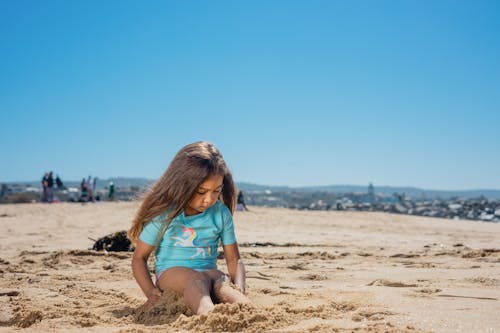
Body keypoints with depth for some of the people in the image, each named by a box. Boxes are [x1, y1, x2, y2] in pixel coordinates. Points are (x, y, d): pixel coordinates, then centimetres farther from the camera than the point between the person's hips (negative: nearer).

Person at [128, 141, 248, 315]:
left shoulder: (221, 213, 3)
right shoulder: (163, 214, -5)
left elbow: (233, 259, 6)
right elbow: (139, 257, 1)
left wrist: (239, 289, -15)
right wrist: (151, 292, -16)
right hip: (171, 272, -3)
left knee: (222, 282, -32)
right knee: (198, 280, -37)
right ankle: (208, 314, -67)